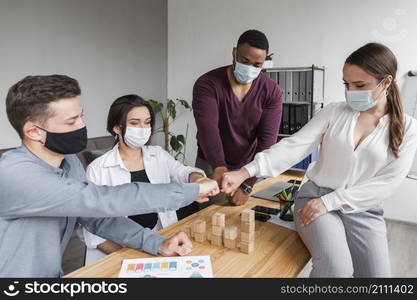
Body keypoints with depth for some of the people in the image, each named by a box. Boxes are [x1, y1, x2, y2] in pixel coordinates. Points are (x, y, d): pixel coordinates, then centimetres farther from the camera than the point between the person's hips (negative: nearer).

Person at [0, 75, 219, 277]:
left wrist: (158, 244, -17)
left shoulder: (69, 161, -3)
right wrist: (191, 191, -28)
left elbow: (99, 216, -3)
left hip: (53, 273, 6)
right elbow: (103, 201, -35)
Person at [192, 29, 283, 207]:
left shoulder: (272, 92, -10)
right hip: (212, 167, -1)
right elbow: (207, 129, -29)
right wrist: (219, 167, -45)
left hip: (250, 168, 2)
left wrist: (247, 185, -26)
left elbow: (267, 139, -17)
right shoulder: (207, 84, -15)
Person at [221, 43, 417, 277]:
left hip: (363, 211, 2)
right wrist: (246, 172, -22)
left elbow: (388, 182, -6)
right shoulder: (334, 112, 2)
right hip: (315, 197, -1)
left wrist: (330, 201, -17)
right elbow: (294, 146, -9)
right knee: (336, 267, -26)